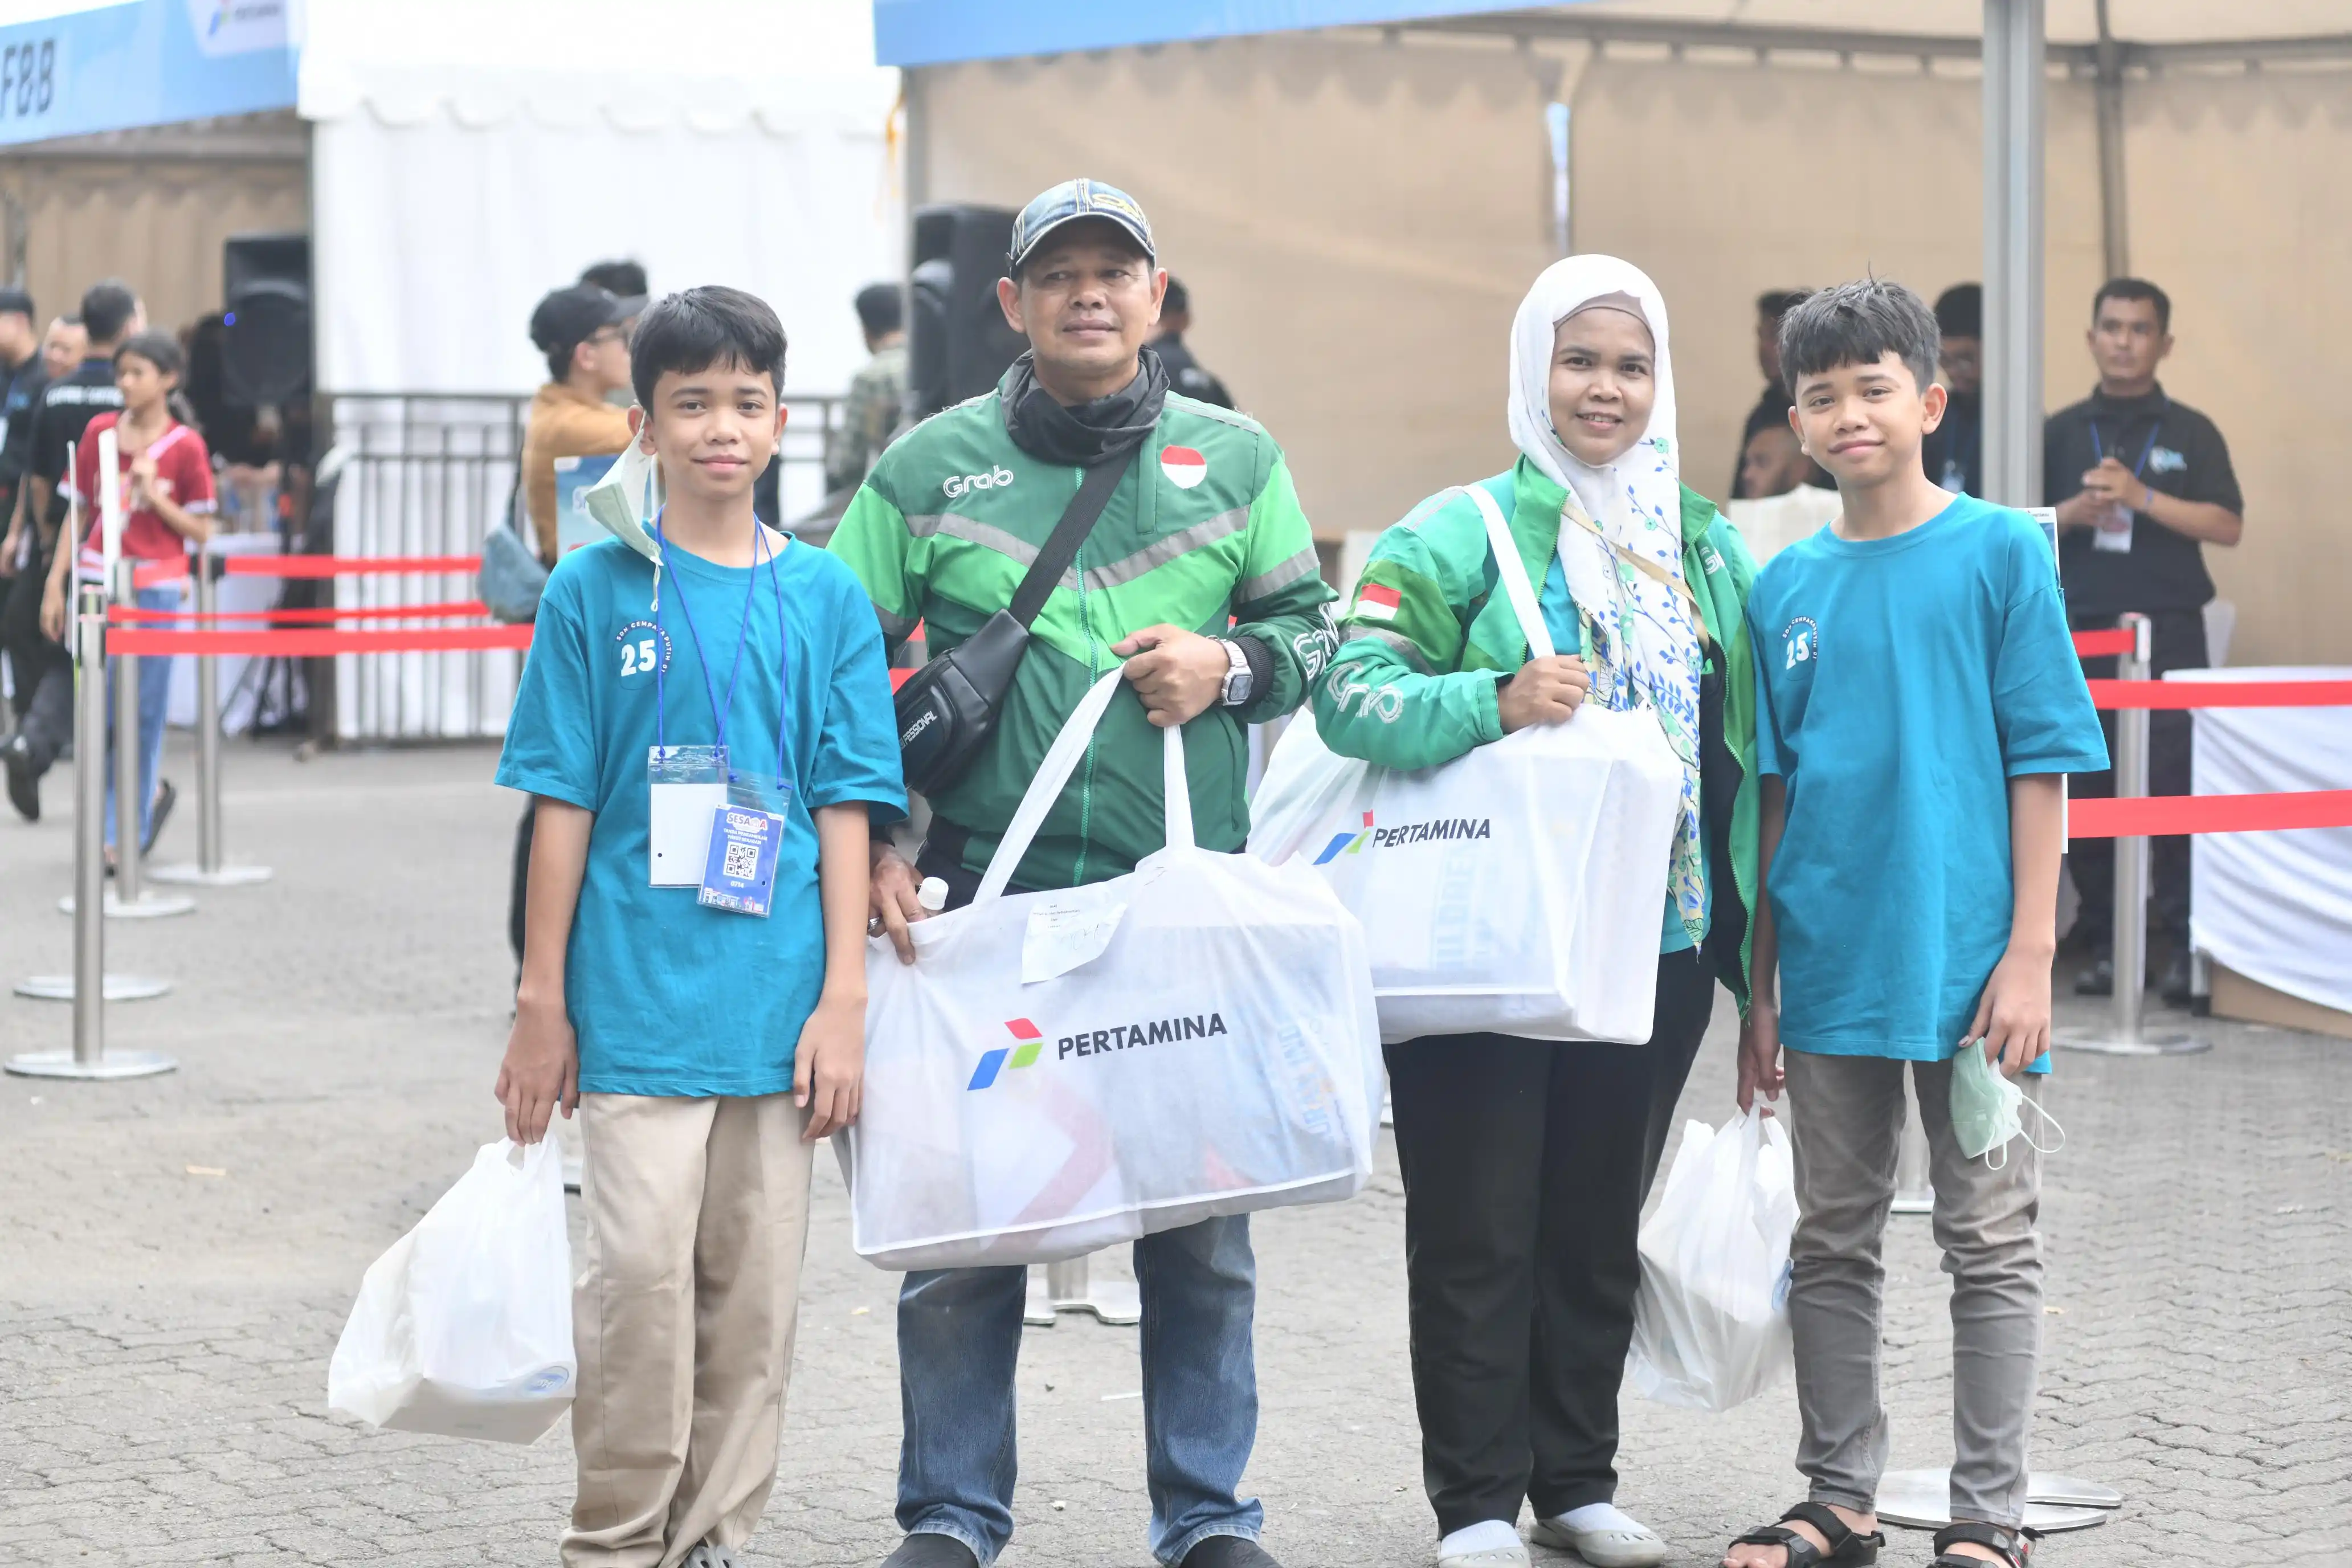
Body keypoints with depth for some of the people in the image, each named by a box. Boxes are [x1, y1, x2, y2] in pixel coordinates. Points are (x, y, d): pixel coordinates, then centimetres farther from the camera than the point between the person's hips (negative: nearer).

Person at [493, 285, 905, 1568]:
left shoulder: (824, 598, 6)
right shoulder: (595, 591, 1)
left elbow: (845, 811, 5)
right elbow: (562, 808, 2)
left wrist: (843, 1002, -1)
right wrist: (540, 1004, 1)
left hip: (779, 1006, 2)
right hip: (636, 997, -2)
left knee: (755, 1289, 7)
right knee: (640, 1275, -8)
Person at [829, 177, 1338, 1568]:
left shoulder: (1234, 459, 8)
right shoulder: (929, 469, 4)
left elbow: (1316, 625, 15)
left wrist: (1228, 664, -6)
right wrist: (868, 845, -3)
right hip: (988, 900, -1)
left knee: (1204, 1227, 6)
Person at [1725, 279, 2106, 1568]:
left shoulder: (2000, 551, -4)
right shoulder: (1786, 586, 6)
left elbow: (2041, 762, -5)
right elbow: (1771, 790, 10)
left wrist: (2030, 951, -11)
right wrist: (1760, 987, 9)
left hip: (1966, 959, -4)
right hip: (1830, 966, 4)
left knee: (1991, 1244, 4)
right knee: (1832, 1245, 12)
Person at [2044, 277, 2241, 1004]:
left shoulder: (2191, 433, 6)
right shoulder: (2060, 433, 11)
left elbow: (2228, 526, -3)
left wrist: (2141, 497, -13)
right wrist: (2072, 513, -9)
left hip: (2168, 633, -2)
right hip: (2081, 632, 2)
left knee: (2172, 788, -7)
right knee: (2087, 792, 2)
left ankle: (2180, 944, -4)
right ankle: (2101, 943, 9)